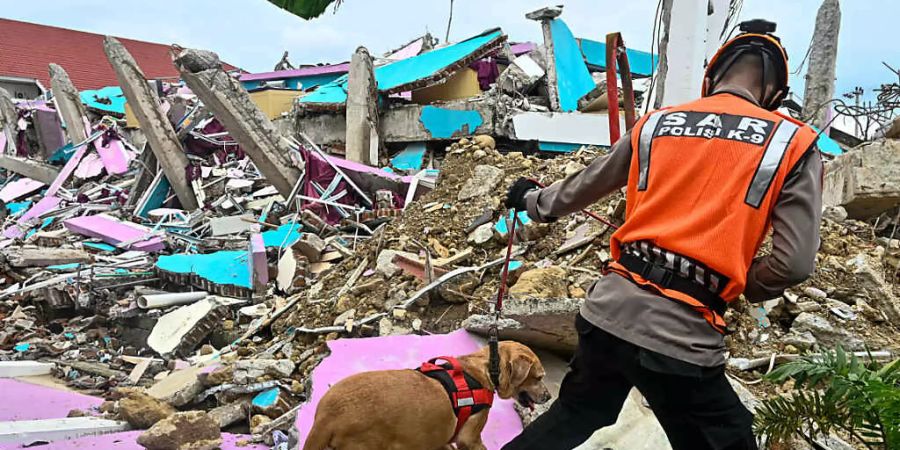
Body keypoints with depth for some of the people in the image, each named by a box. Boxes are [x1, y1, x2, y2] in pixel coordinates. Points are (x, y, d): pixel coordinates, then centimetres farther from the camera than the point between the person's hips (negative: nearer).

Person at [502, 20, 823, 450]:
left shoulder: (655, 123, 10)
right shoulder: (793, 143, 0)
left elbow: (581, 188, 21)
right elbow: (794, 263, -7)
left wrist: (534, 200, 41)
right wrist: (737, 286, 14)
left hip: (608, 311, 4)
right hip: (683, 336, -4)